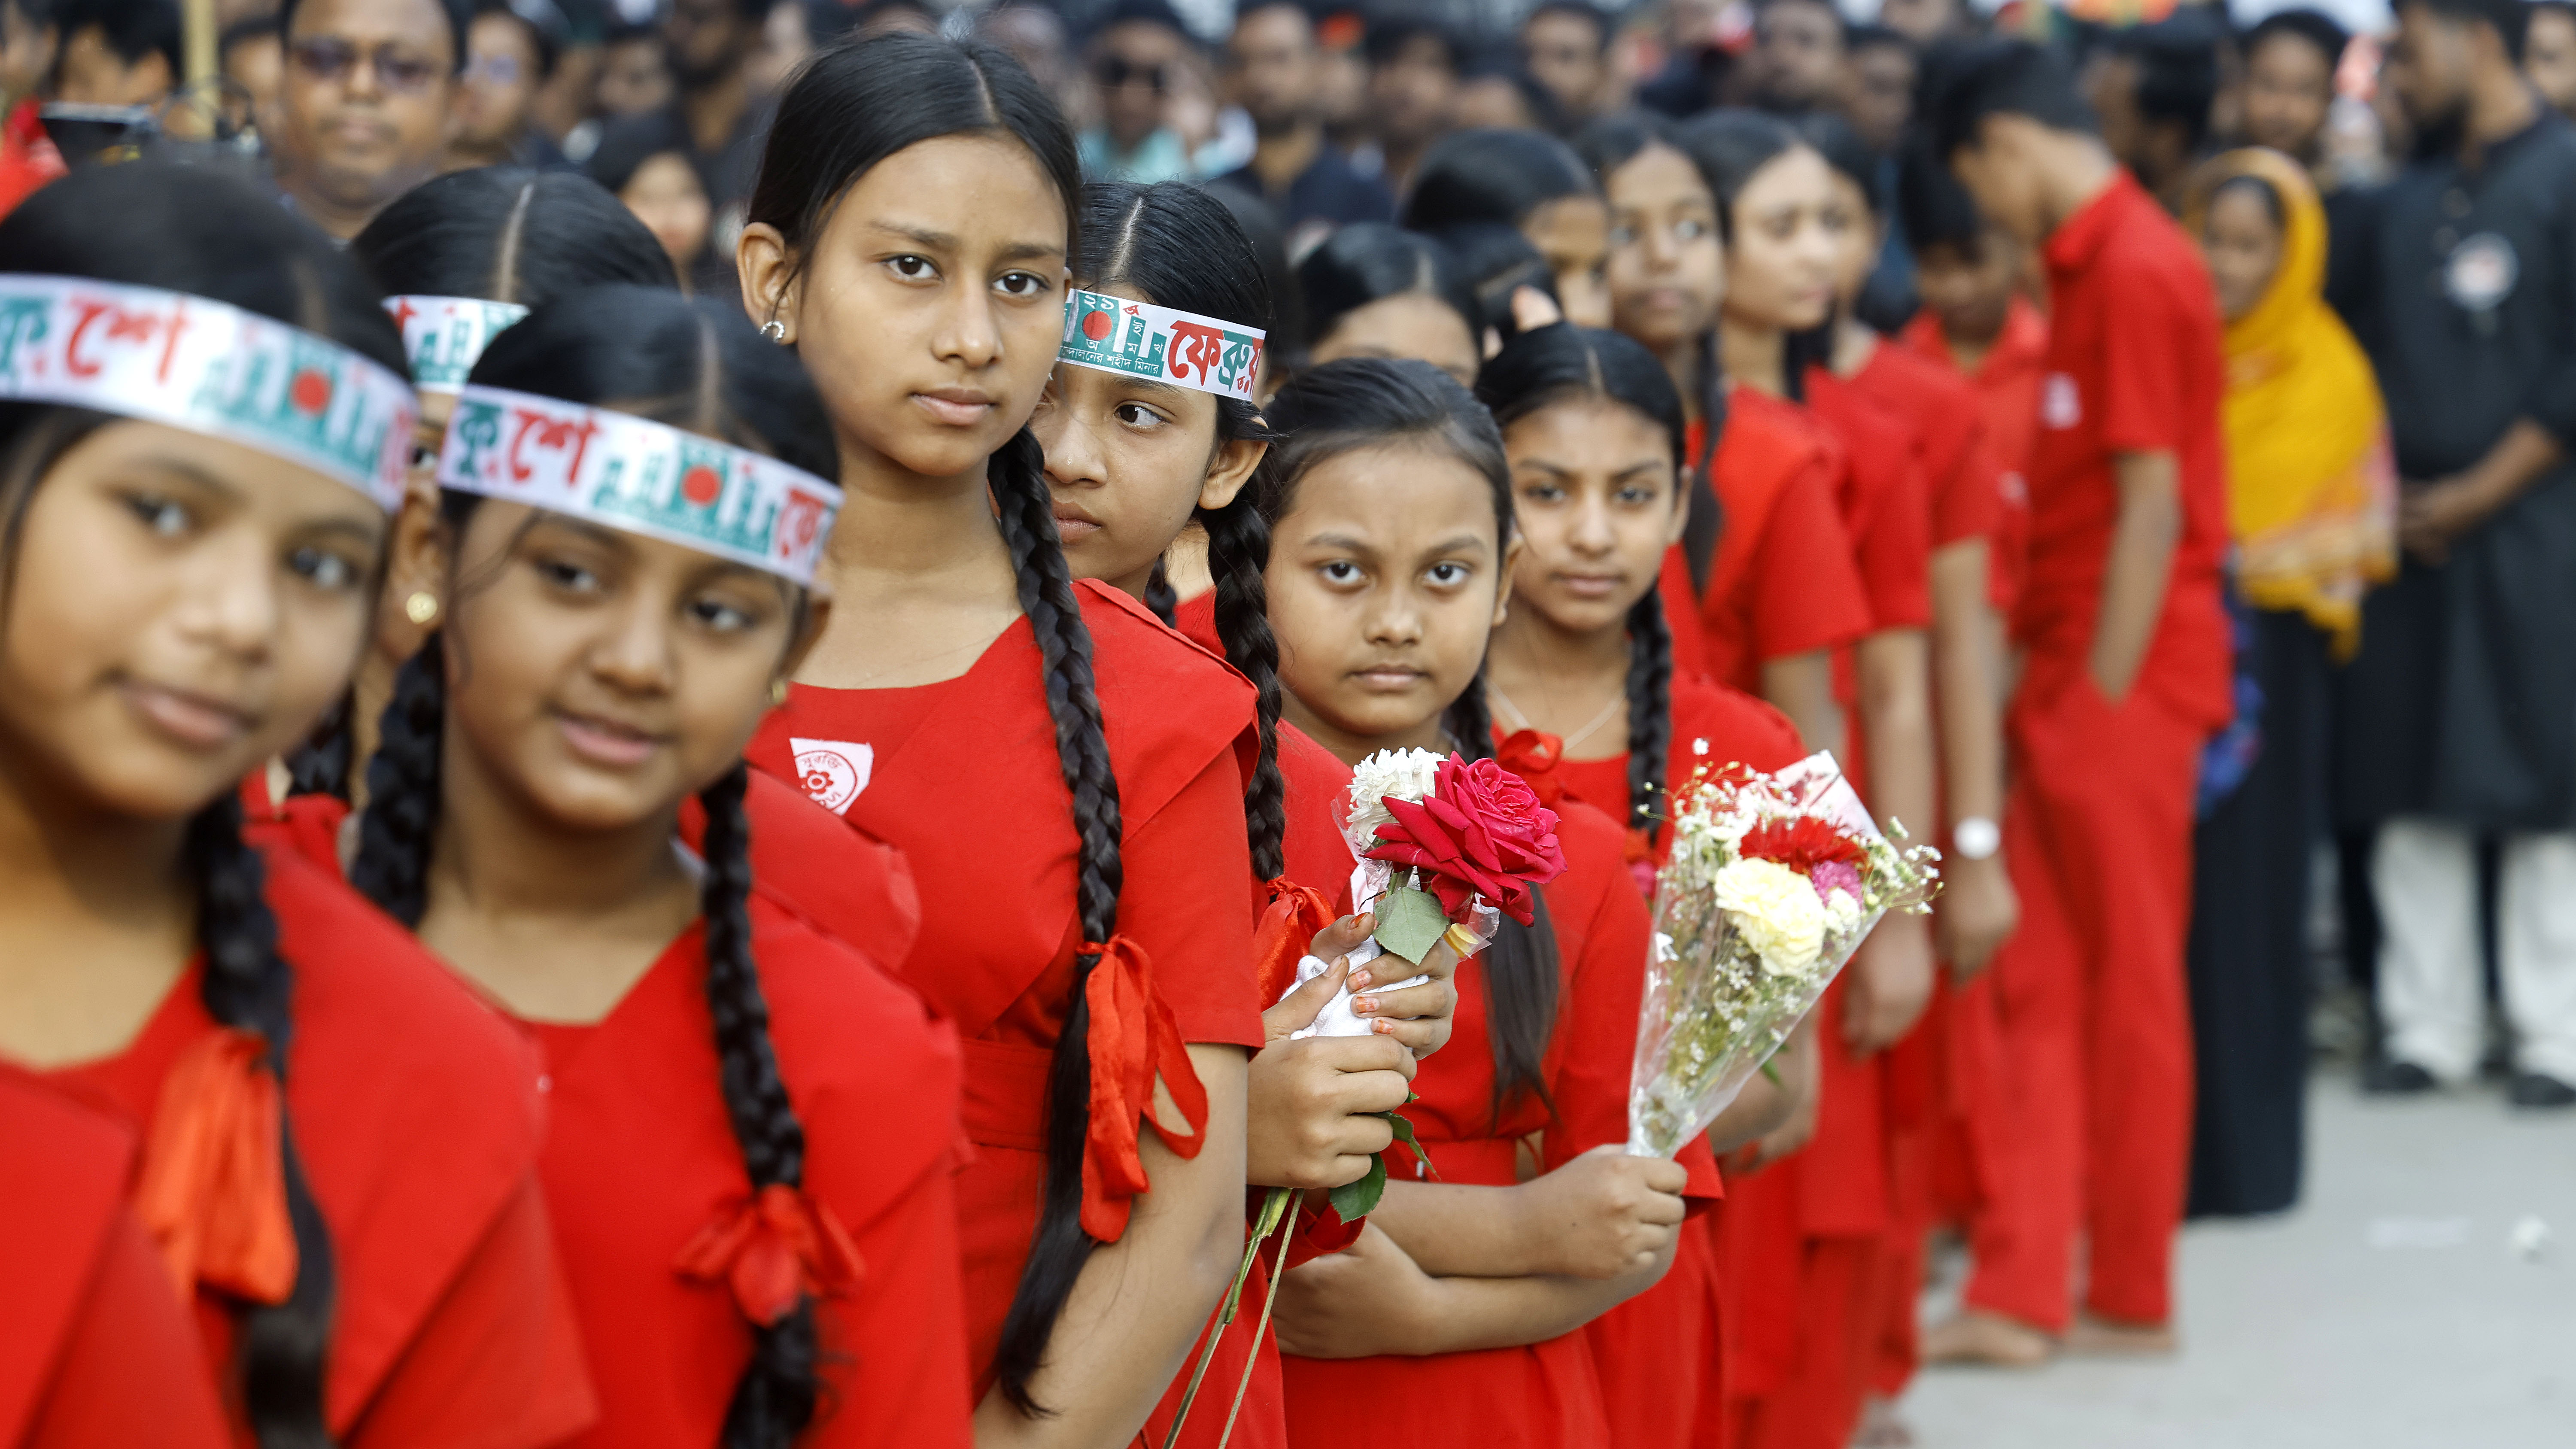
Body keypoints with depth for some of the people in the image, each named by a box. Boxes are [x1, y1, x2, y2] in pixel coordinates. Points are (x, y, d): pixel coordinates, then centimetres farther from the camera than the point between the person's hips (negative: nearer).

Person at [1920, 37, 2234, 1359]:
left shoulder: (2133, 272, -15)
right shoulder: (2095, 263, 13)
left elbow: (2152, 508, -18)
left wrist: (2101, 698, -16)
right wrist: (2050, 680, 12)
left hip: (2124, 679, -9)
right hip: (2075, 671, 9)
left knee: (2130, 988, 2)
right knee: (2038, 985, 7)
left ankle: (2132, 1297, 14)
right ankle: (2018, 1292, 10)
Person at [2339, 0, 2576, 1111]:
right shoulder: (2405, 200, 15)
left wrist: (2475, 497, -11)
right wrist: (2380, 488, 3)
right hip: (2409, 527, 6)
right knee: (2410, 789, 6)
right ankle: (2429, 1029, 13)